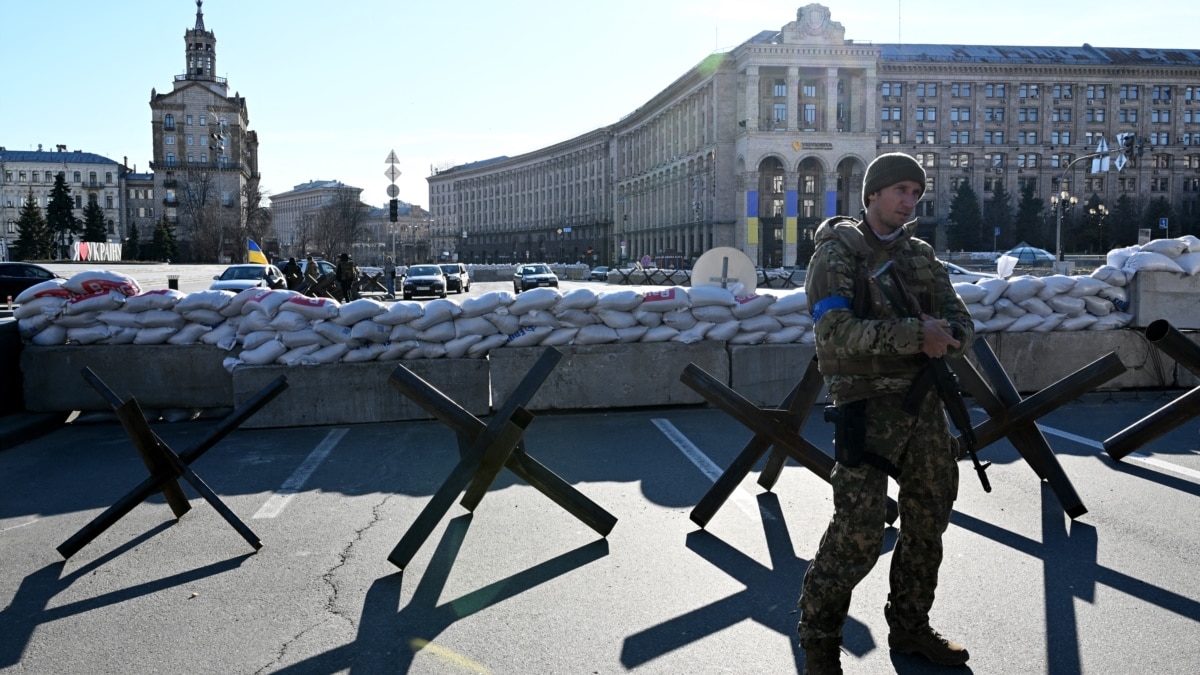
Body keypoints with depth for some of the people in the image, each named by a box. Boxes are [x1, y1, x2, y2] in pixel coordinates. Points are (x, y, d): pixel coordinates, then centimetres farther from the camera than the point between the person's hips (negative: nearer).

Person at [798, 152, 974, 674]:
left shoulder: (921, 255, 14)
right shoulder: (838, 254, -6)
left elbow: (962, 322, 9)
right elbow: (836, 332, -20)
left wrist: (945, 334, -15)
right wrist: (915, 333, -24)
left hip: (925, 401, 7)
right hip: (869, 406, -7)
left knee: (928, 522, 15)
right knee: (857, 532, -11)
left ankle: (910, 628, 33)